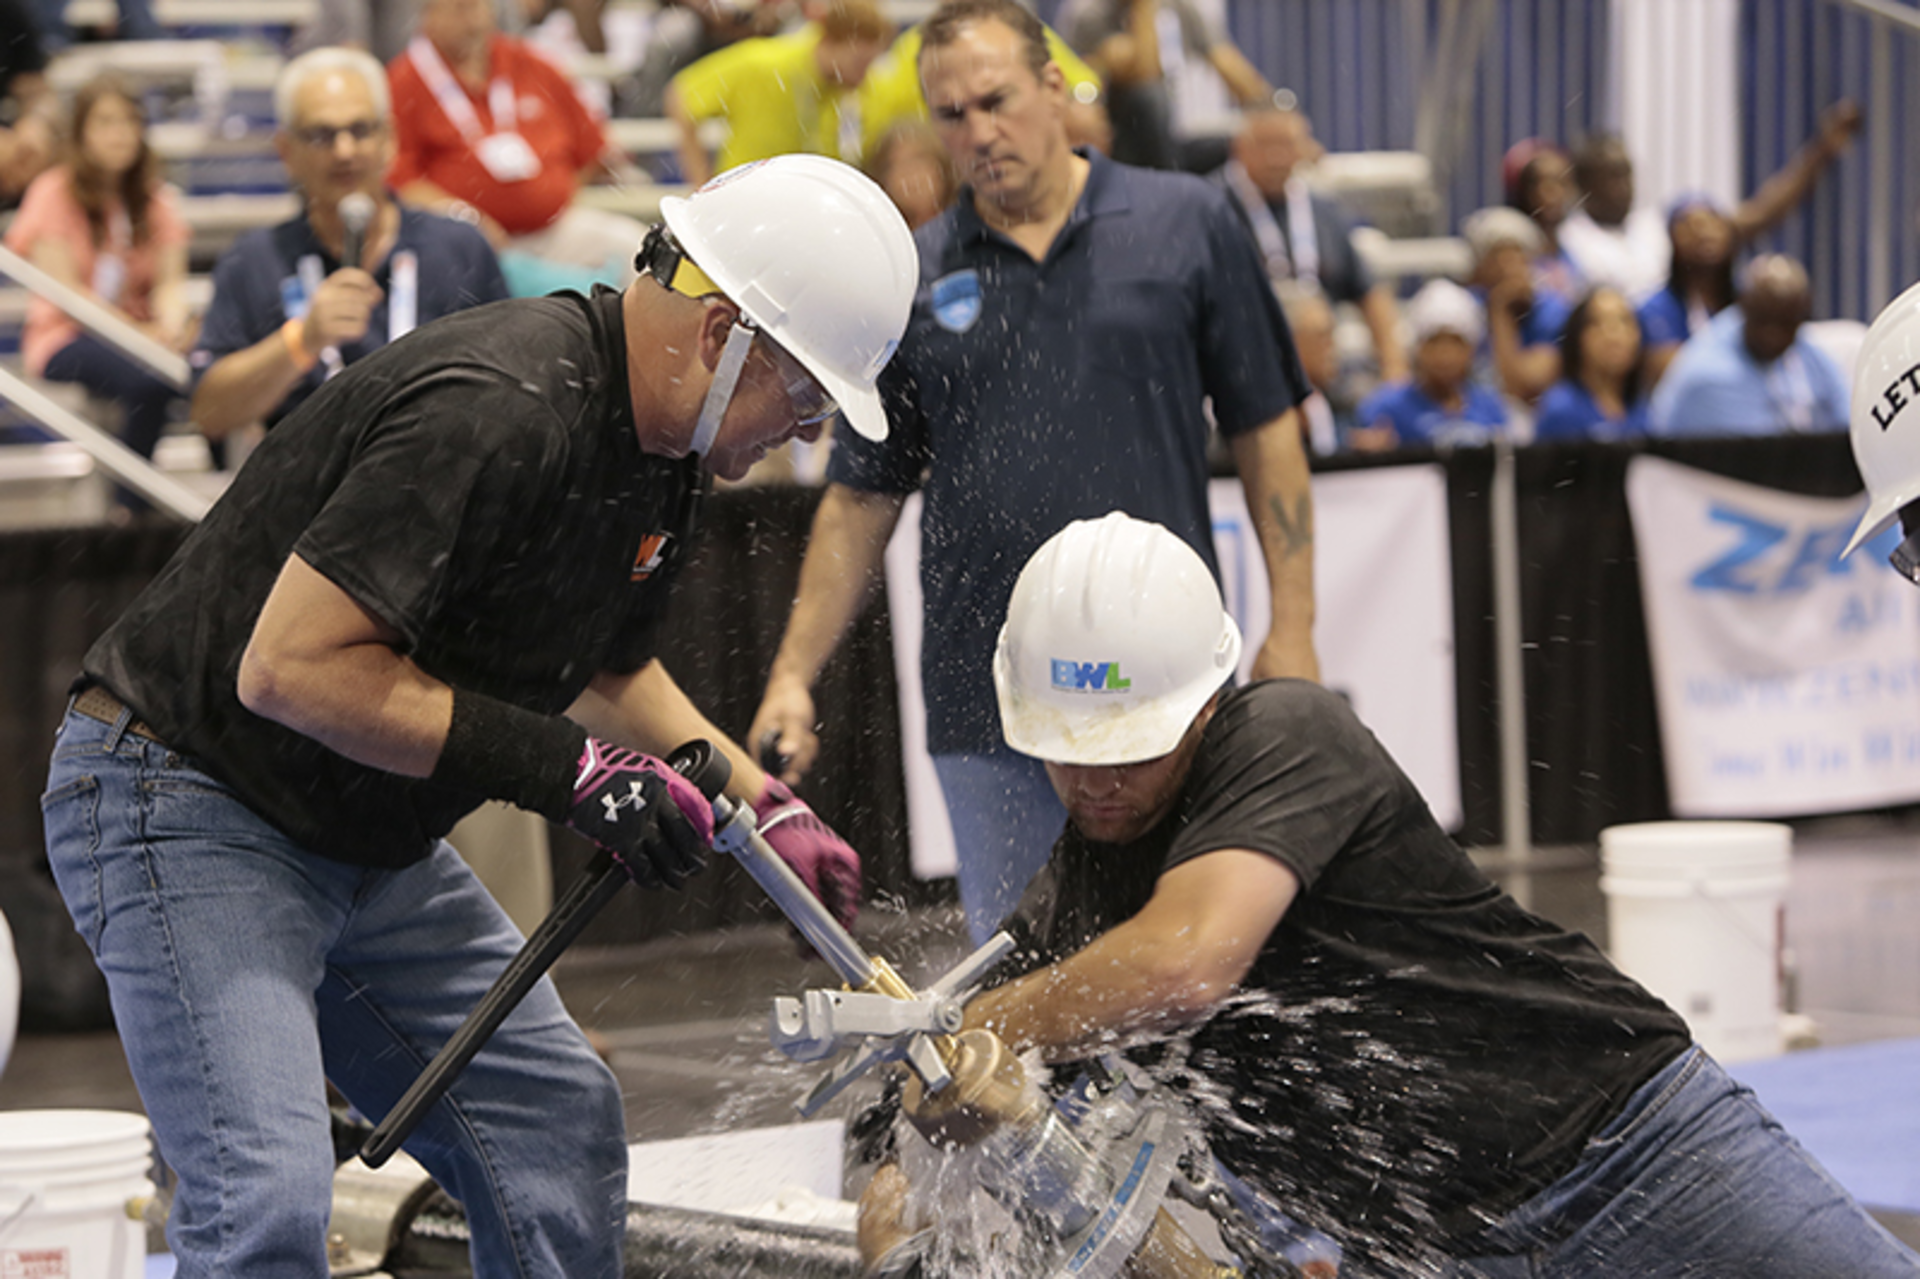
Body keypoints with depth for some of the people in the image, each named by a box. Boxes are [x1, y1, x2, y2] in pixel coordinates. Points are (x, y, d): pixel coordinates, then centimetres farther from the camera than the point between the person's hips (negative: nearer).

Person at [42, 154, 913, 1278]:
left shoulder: (664, 448, 3)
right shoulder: (494, 414, -28)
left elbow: (605, 666, 21)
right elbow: (288, 667, -31)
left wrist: (760, 804, 9)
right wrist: (564, 768, -27)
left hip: (374, 842, 10)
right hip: (188, 806, -10)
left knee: (560, 1129, 10)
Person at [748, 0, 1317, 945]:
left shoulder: (1186, 225, 3)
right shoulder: (913, 281, 6)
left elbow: (1265, 432, 5)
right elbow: (862, 495, 10)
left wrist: (1291, 629, -1)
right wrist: (792, 675, 3)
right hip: (984, 703, 2)